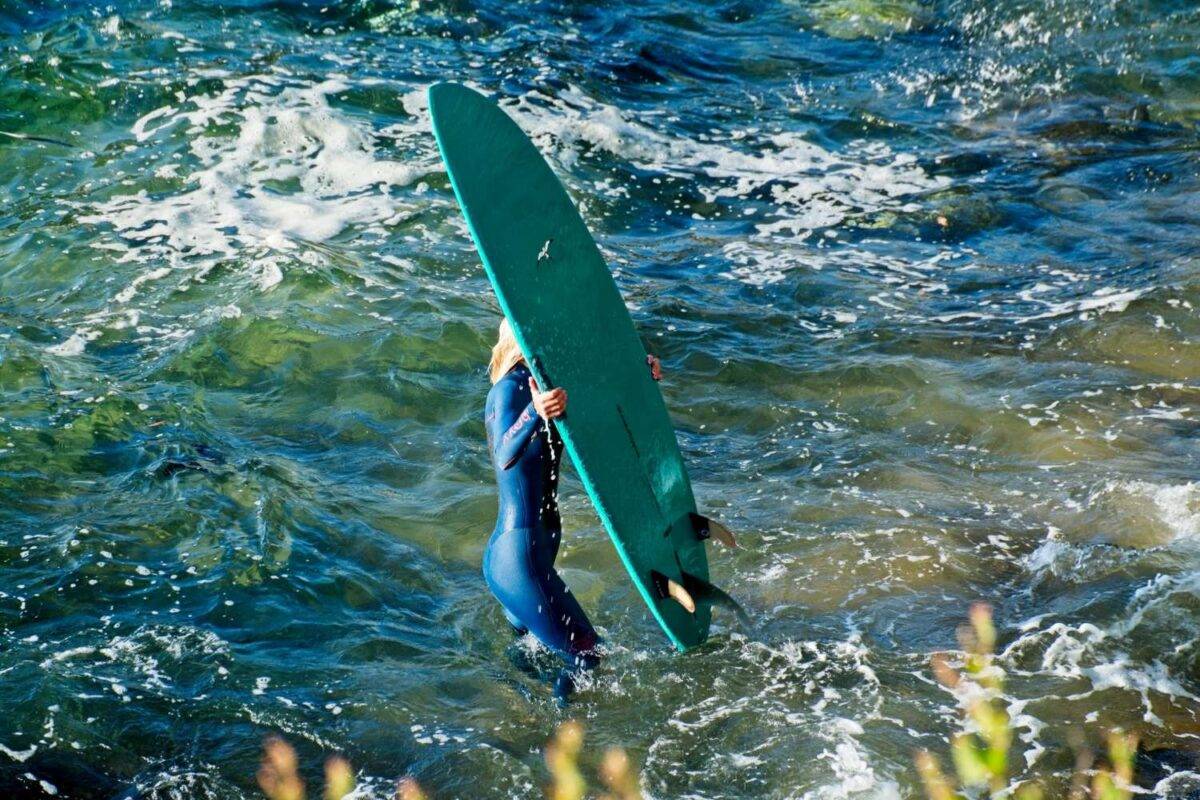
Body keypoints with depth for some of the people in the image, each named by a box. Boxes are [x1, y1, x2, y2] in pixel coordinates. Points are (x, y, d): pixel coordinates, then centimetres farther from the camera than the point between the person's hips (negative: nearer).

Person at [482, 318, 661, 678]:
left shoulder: (540, 385, 8)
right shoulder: (509, 390, -18)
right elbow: (504, 457, -36)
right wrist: (535, 414, -56)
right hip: (519, 553, -10)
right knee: (583, 657, -7)